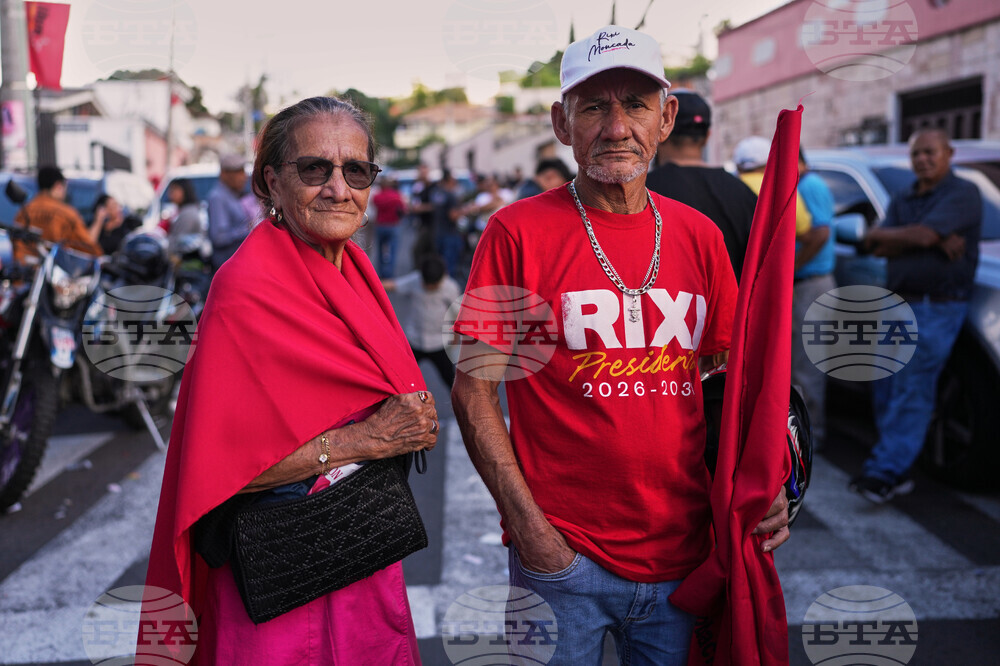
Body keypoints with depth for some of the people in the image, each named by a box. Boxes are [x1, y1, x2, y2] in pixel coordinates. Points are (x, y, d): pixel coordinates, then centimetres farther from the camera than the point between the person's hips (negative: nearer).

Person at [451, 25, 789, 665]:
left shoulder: (699, 235, 4)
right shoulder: (518, 232, -8)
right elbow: (474, 390, -8)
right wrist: (527, 523, -13)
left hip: (683, 555, 4)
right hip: (561, 556, -3)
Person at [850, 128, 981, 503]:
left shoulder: (963, 194, -3)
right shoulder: (902, 201, 18)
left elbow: (924, 233, -19)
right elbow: (880, 249, 2)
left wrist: (879, 234, -2)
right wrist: (934, 240, -12)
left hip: (937, 307, -7)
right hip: (895, 303, 7)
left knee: (911, 392, -8)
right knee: (885, 387, 5)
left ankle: (884, 471, -8)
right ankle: (898, 471, 14)